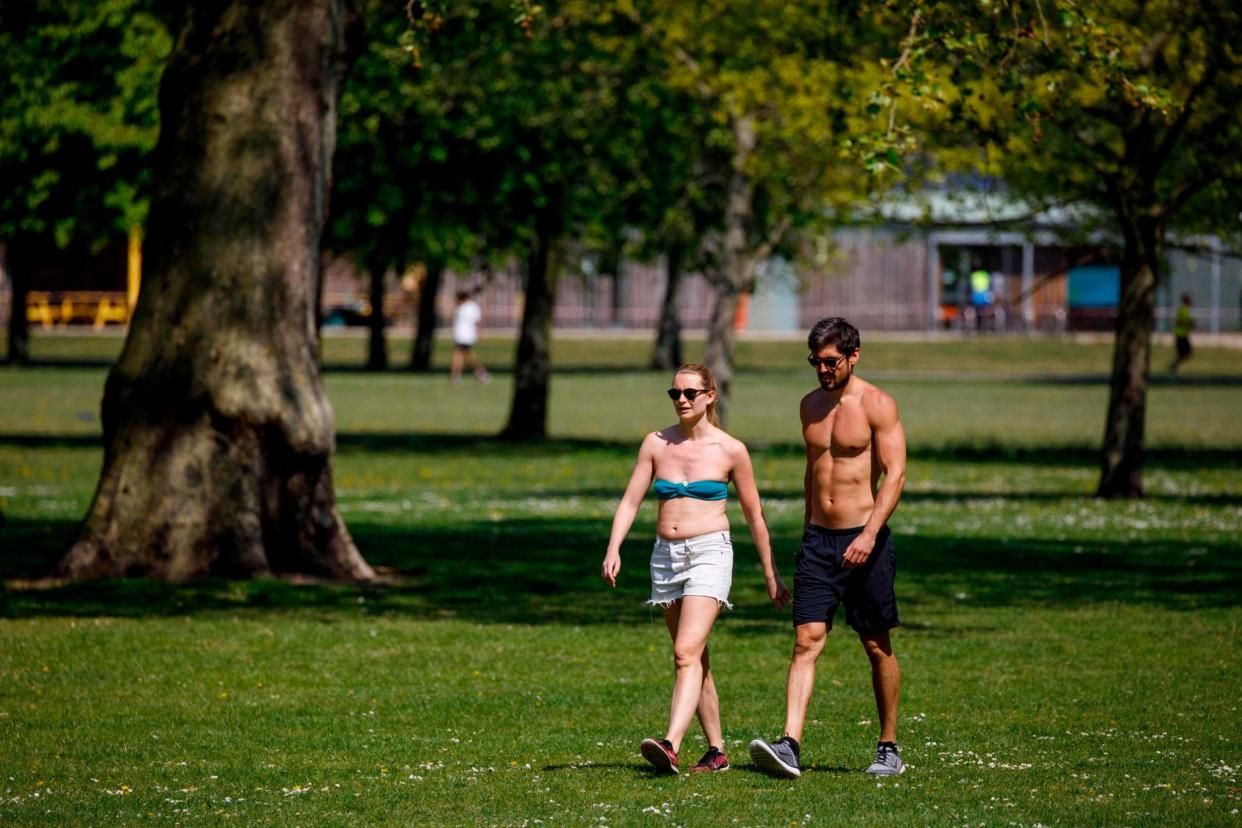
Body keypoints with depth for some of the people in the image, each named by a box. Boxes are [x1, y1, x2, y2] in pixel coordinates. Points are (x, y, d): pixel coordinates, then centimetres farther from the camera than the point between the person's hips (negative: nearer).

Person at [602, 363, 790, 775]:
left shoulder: (730, 450, -1)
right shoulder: (656, 444, 8)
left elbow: (754, 516, 7)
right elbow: (630, 501, 6)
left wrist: (771, 574, 10)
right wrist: (614, 549, -10)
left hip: (709, 554, -5)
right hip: (666, 555, 5)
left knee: (687, 653, -20)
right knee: (696, 660, 11)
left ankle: (670, 745, -32)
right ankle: (716, 751, 19)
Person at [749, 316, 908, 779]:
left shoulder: (877, 405, -7)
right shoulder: (811, 405, 11)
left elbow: (895, 473, -13)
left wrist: (870, 534, -23)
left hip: (864, 538, -5)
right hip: (818, 538, 5)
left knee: (877, 647, 5)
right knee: (806, 641, -8)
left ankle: (889, 749, 17)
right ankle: (790, 746, -18)